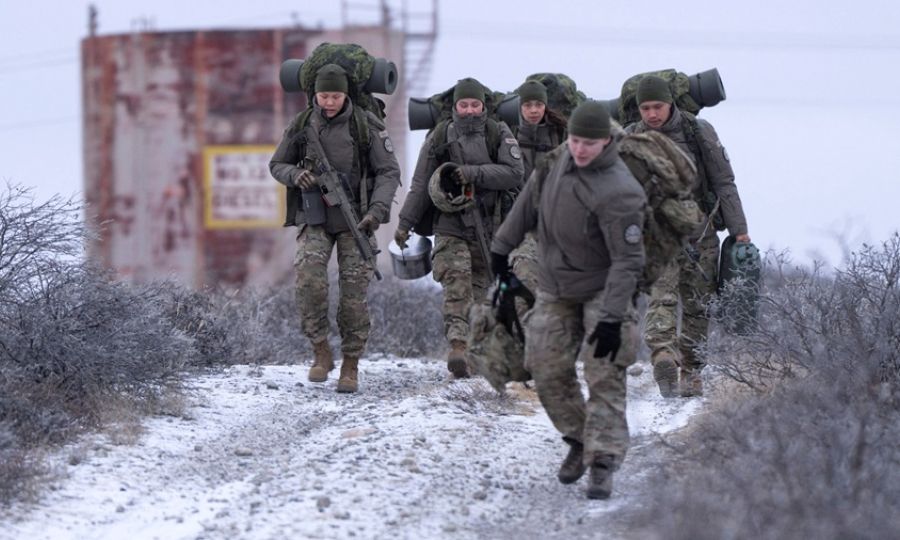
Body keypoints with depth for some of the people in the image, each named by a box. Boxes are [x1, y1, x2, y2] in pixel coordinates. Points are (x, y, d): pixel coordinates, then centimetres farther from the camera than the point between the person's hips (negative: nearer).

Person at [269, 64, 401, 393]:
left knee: (354, 292, -4)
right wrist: (296, 175, -10)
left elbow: (389, 172, -5)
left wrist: (377, 211, -19)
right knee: (309, 277, -22)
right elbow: (277, 165, 14)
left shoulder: (366, 127, -5)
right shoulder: (301, 126, 2)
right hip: (314, 219, 1)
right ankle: (321, 351, -11)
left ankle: (351, 365, 6)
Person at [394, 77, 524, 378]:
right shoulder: (440, 138, 2)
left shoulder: (499, 135, 1)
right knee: (456, 283, -19)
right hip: (450, 226, -2)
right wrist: (405, 223, 5)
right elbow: (420, 184, 7)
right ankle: (457, 345, -30)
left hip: (486, 227, 2)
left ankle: (471, 348, 16)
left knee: (478, 287, 7)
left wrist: (471, 173, -20)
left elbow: (514, 173, -13)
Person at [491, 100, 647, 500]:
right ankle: (578, 440, 25)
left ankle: (602, 464, -13)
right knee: (548, 371, 6)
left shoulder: (617, 193, -28)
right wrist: (503, 244, 16)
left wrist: (612, 316, -32)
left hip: (601, 291, -7)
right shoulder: (562, 159, -5)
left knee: (604, 375, -13)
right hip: (555, 290, 7)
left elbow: (628, 261, -27)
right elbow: (533, 197, 12)